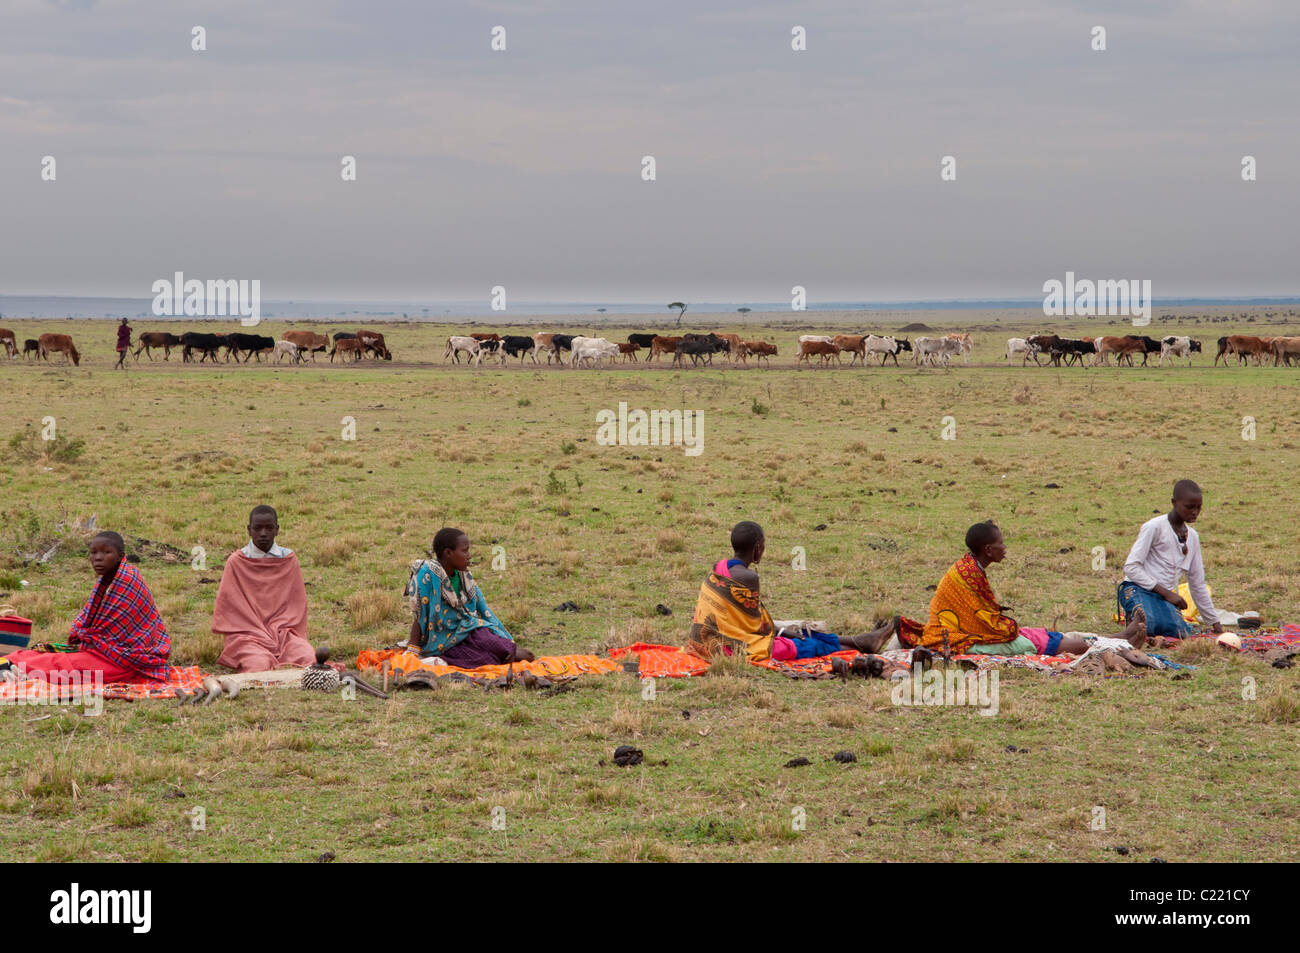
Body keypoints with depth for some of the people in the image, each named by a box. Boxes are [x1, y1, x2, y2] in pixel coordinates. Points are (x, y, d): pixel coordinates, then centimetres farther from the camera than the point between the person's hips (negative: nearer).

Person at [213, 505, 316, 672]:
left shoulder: (288, 560, 9)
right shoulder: (236, 562, 2)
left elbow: (296, 603, 11)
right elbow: (228, 606, 0)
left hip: (283, 632, 2)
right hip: (247, 636, -2)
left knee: (307, 657, -27)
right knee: (260, 664, -34)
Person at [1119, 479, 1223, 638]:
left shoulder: (1193, 537, 17)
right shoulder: (1155, 527, -6)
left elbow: (1197, 584, 25)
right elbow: (1131, 567, -12)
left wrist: (1215, 623, 24)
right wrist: (1166, 593, -14)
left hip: (1165, 594, 5)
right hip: (1138, 589, -5)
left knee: (1178, 632, -27)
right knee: (1148, 625, -36)